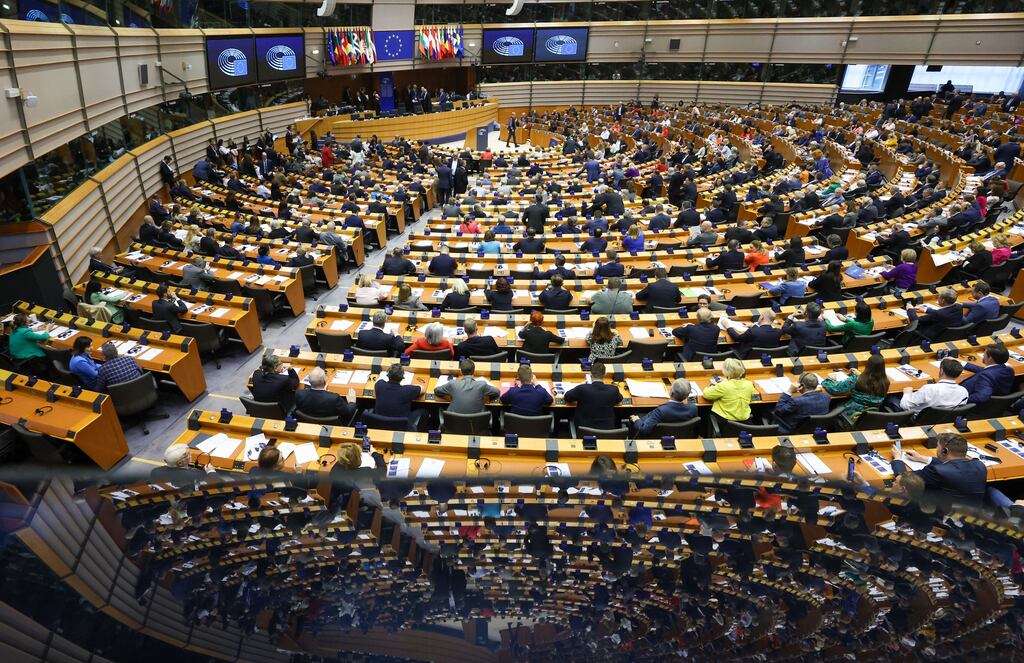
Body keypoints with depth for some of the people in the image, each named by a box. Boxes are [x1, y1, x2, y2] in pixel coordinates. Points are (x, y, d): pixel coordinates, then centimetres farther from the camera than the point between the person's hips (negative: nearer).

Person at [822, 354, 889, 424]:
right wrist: (860, 375, 20)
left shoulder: (856, 380, -23)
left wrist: (825, 381, 3)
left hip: (853, 416, -5)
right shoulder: (885, 383, -10)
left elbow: (834, 389, -16)